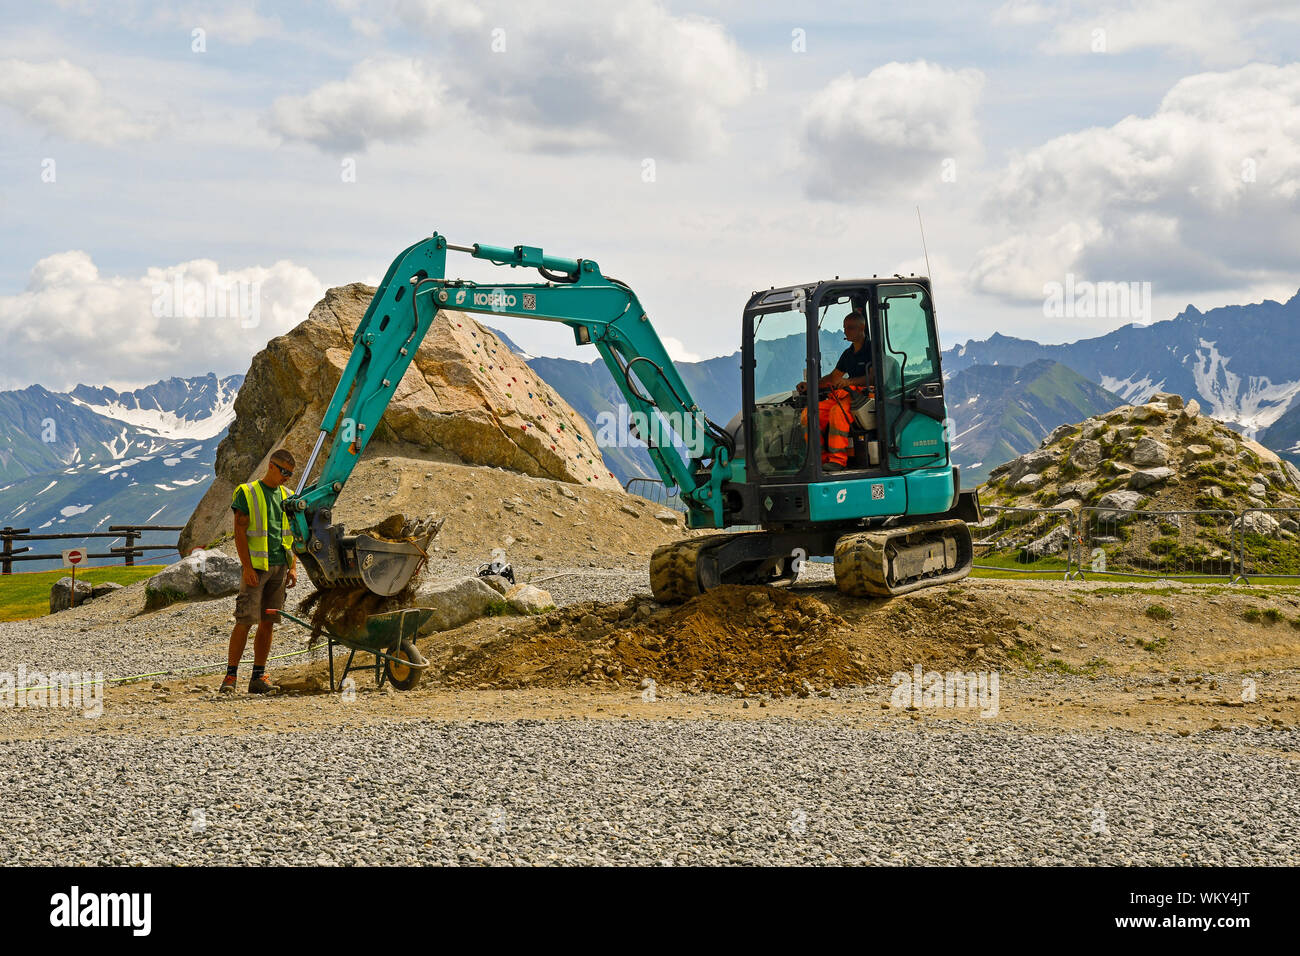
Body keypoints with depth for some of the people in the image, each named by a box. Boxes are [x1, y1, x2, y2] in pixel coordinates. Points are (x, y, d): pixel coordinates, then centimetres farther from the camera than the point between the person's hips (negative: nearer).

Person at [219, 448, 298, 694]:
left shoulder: (287, 496, 14)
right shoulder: (247, 493, -4)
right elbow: (239, 533, -8)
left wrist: (292, 567, 9)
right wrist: (248, 567, -15)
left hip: (280, 568, 6)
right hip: (256, 568, -6)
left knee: (267, 623, 6)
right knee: (244, 622, -9)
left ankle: (258, 677, 11)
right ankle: (230, 676, -5)